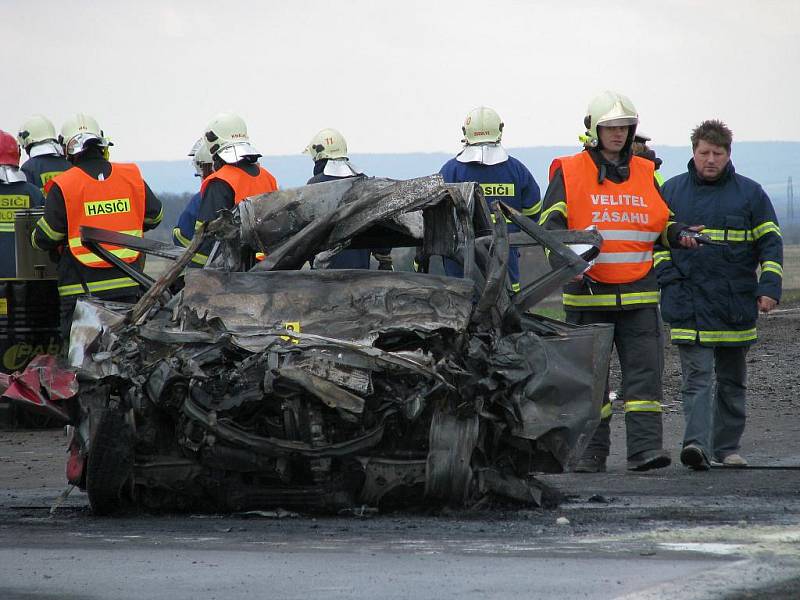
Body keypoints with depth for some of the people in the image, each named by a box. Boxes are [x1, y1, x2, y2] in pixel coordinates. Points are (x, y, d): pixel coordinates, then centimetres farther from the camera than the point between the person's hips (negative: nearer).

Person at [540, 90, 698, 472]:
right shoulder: (569, 172, 3)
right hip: (588, 292, -2)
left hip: (638, 293, 2)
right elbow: (550, 224, -2)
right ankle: (592, 451, 12)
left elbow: (660, 220, 24)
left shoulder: (646, 173, 13)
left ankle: (645, 447, -13)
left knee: (644, 369, -9)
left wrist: (678, 234, 1)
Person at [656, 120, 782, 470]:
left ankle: (727, 447, 22)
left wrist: (769, 287, -6)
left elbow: (770, 243, 6)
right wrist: (668, 277, 0)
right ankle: (697, 443, -24)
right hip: (689, 304, -2)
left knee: (732, 381, 11)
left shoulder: (750, 193, 5)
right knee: (697, 376, -14)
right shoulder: (672, 191, 7)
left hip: (735, 306, 2)